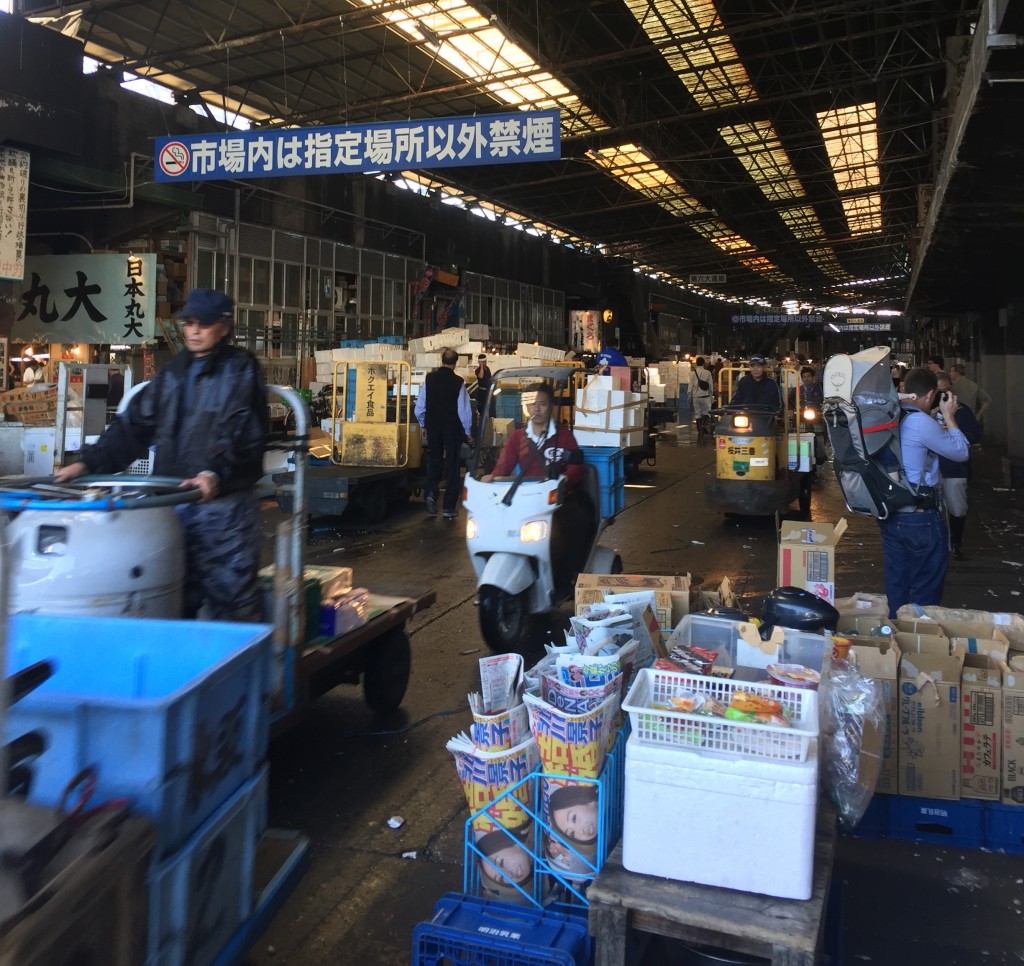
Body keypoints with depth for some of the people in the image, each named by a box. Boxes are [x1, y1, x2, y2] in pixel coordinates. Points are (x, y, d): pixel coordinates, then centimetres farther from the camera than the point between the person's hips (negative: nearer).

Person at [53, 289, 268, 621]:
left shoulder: (242, 369, -2)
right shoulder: (172, 372, 15)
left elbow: (243, 432, -14)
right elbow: (134, 425, 12)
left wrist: (216, 472, -29)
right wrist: (89, 462, 2)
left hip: (225, 504, -5)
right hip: (172, 502, 6)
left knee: (231, 595, -1)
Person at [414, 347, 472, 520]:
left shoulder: (429, 378, -3)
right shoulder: (458, 382, -11)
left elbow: (420, 407, 1)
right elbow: (464, 410, -9)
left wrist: (424, 424, 17)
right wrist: (467, 432, 2)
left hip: (433, 426, 2)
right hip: (452, 428, -2)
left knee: (434, 460, 19)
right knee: (452, 465, 6)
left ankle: (430, 492, -4)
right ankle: (449, 508, 6)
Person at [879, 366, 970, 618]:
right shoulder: (921, 422, -19)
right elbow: (962, 453, -7)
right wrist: (949, 417, 3)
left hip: (889, 514, 7)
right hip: (920, 518, -7)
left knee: (896, 587, 17)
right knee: (925, 590, 8)